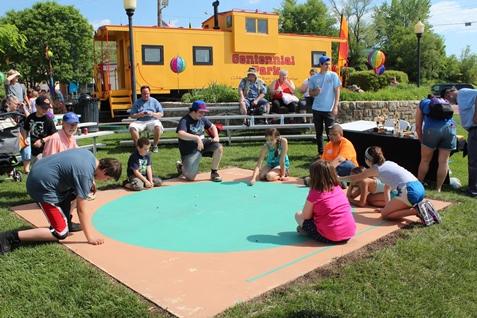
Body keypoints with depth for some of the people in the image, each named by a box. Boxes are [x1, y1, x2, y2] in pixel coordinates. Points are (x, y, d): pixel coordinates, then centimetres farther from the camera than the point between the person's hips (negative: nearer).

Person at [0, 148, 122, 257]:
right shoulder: (85, 174, -23)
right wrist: (90, 237, -16)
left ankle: (66, 221, 25)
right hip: (42, 187, -10)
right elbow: (82, 208, -21)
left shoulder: (89, 154, 1)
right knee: (61, 233, -8)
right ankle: (11, 236, -11)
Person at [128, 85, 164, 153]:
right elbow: (131, 115, 10)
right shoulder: (137, 102, 13)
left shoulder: (154, 101, 12)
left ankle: (155, 146, -16)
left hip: (152, 121, -1)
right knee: (132, 127, -30)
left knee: (158, 127, -36)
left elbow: (161, 114, 7)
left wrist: (153, 114, -11)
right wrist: (139, 115, -10)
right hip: (140, 122, 1)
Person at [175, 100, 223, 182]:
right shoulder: (185, 120, -19)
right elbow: (180, 134, -37)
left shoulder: (202, 119, 3)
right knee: (191, 177, -12)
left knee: (219, 147, -17)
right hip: (189, 151, -6)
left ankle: (214, 173, -3)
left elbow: (212, 126, 20)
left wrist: (216, 137, -1)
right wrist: (197, 137, -46)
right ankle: (181, 166, 25)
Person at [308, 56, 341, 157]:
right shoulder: (314, 78, 5)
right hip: (317, 109, 3)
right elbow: (310, 93, 10)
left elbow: (337, 91, -1)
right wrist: (316, 92, -14)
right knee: (319, 132, 9)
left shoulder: (333, 75, 0)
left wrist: (335, 107, -8)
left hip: (329, 109, -2)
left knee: (330, 132, -1)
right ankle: (320, 152, 19)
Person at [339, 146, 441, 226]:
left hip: (409, 191, -8)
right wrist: (388, 207, 34)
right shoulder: (388, 164, 27)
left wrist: (339, 178, 35)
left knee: (385, 215, 1)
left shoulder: (375, 169, 7)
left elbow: (354, 179, 19)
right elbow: (387, 188, 31)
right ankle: (422, 207, 7)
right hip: (420, 188, 8)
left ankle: (416, 210, -12)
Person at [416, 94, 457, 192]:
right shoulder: (444, 102, 34)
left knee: (425, 160, 10)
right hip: (450, 128, 3)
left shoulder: (422, 103, 26)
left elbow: (418, 126, 19)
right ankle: (438, 188, 14)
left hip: (432, 129, -2)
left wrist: (422, 141, 27)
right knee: (444, 161, 9)